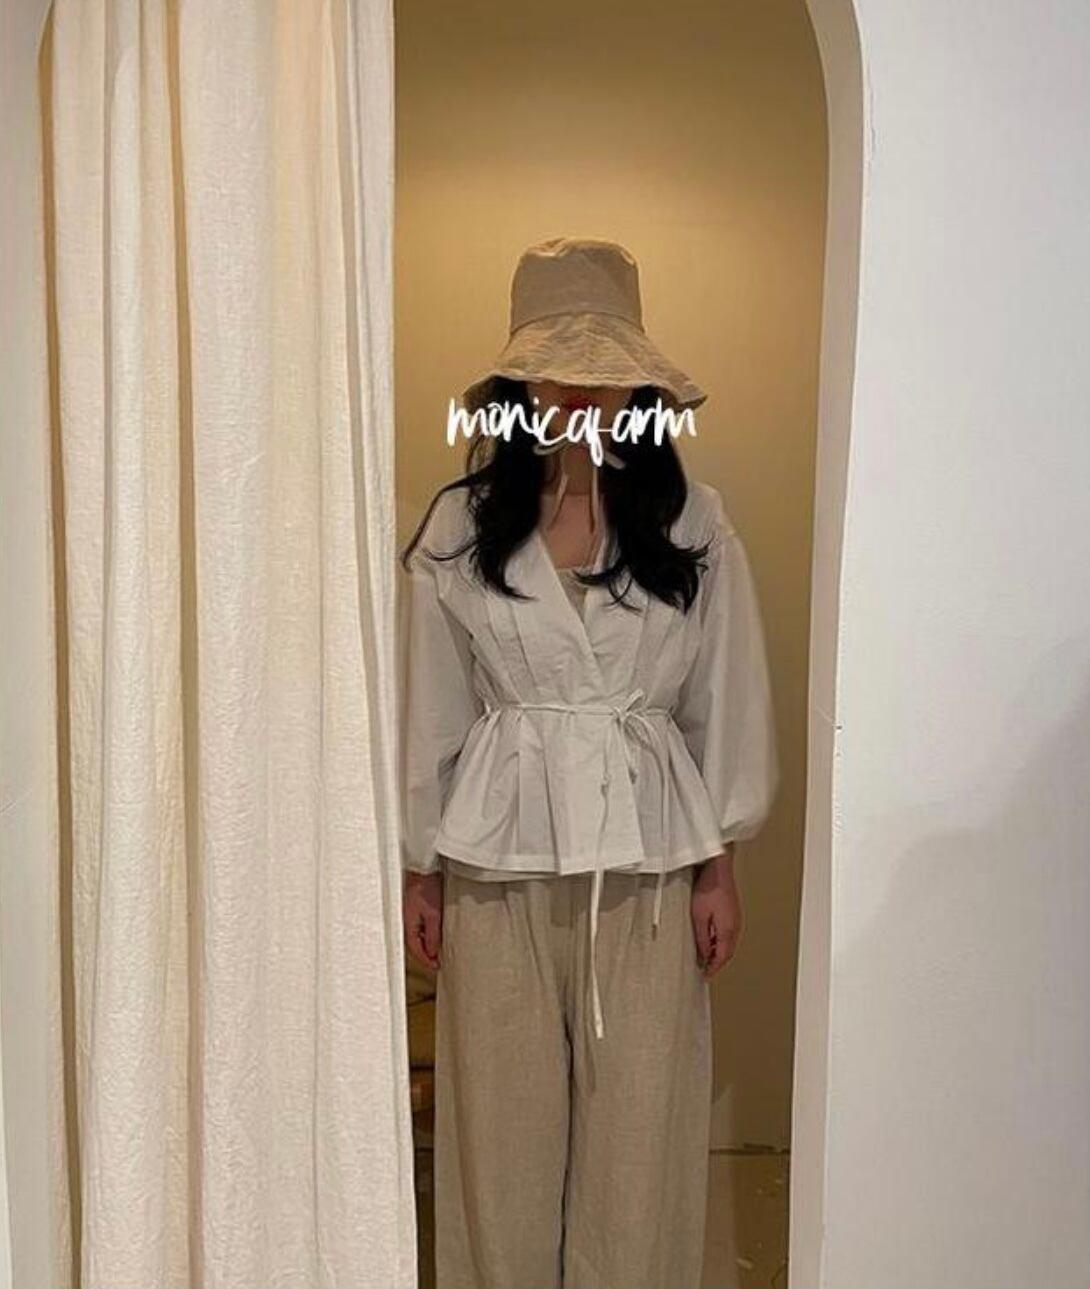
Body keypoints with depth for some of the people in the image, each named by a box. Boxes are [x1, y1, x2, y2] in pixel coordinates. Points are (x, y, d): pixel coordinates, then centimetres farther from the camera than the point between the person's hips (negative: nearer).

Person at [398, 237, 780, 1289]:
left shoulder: (694, 523, -1)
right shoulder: (459, 524, -1)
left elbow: (725, 701, 3)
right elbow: (430, 708, 3)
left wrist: (719, 861, 2)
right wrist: (420, 869, 5)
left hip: (646, 856, 0)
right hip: (498, 858, 1)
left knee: (639, 1123, 10)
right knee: (502, 1121, 12)